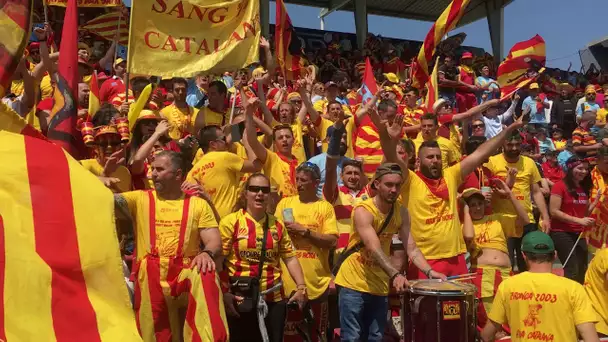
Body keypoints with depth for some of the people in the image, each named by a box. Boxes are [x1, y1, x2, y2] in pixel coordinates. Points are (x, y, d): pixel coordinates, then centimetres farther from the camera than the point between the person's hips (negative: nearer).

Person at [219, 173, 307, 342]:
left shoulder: (278, 224, 7)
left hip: (274, 299, 4)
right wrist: (224, 293, -14)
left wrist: (301, 287, 2)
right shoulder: (230, 222, -5)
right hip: (240, 300, -3)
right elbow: (218, 260, -7)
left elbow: (290, 258, 9)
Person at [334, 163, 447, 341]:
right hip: (353, 282, -5)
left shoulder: (401, 212, 0)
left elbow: (412, 248, -5)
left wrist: (429, 271, -22)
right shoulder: (363, 210, -19)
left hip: (380, 286, 6)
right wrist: (395, 274, -43)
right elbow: (374, 248, -31)